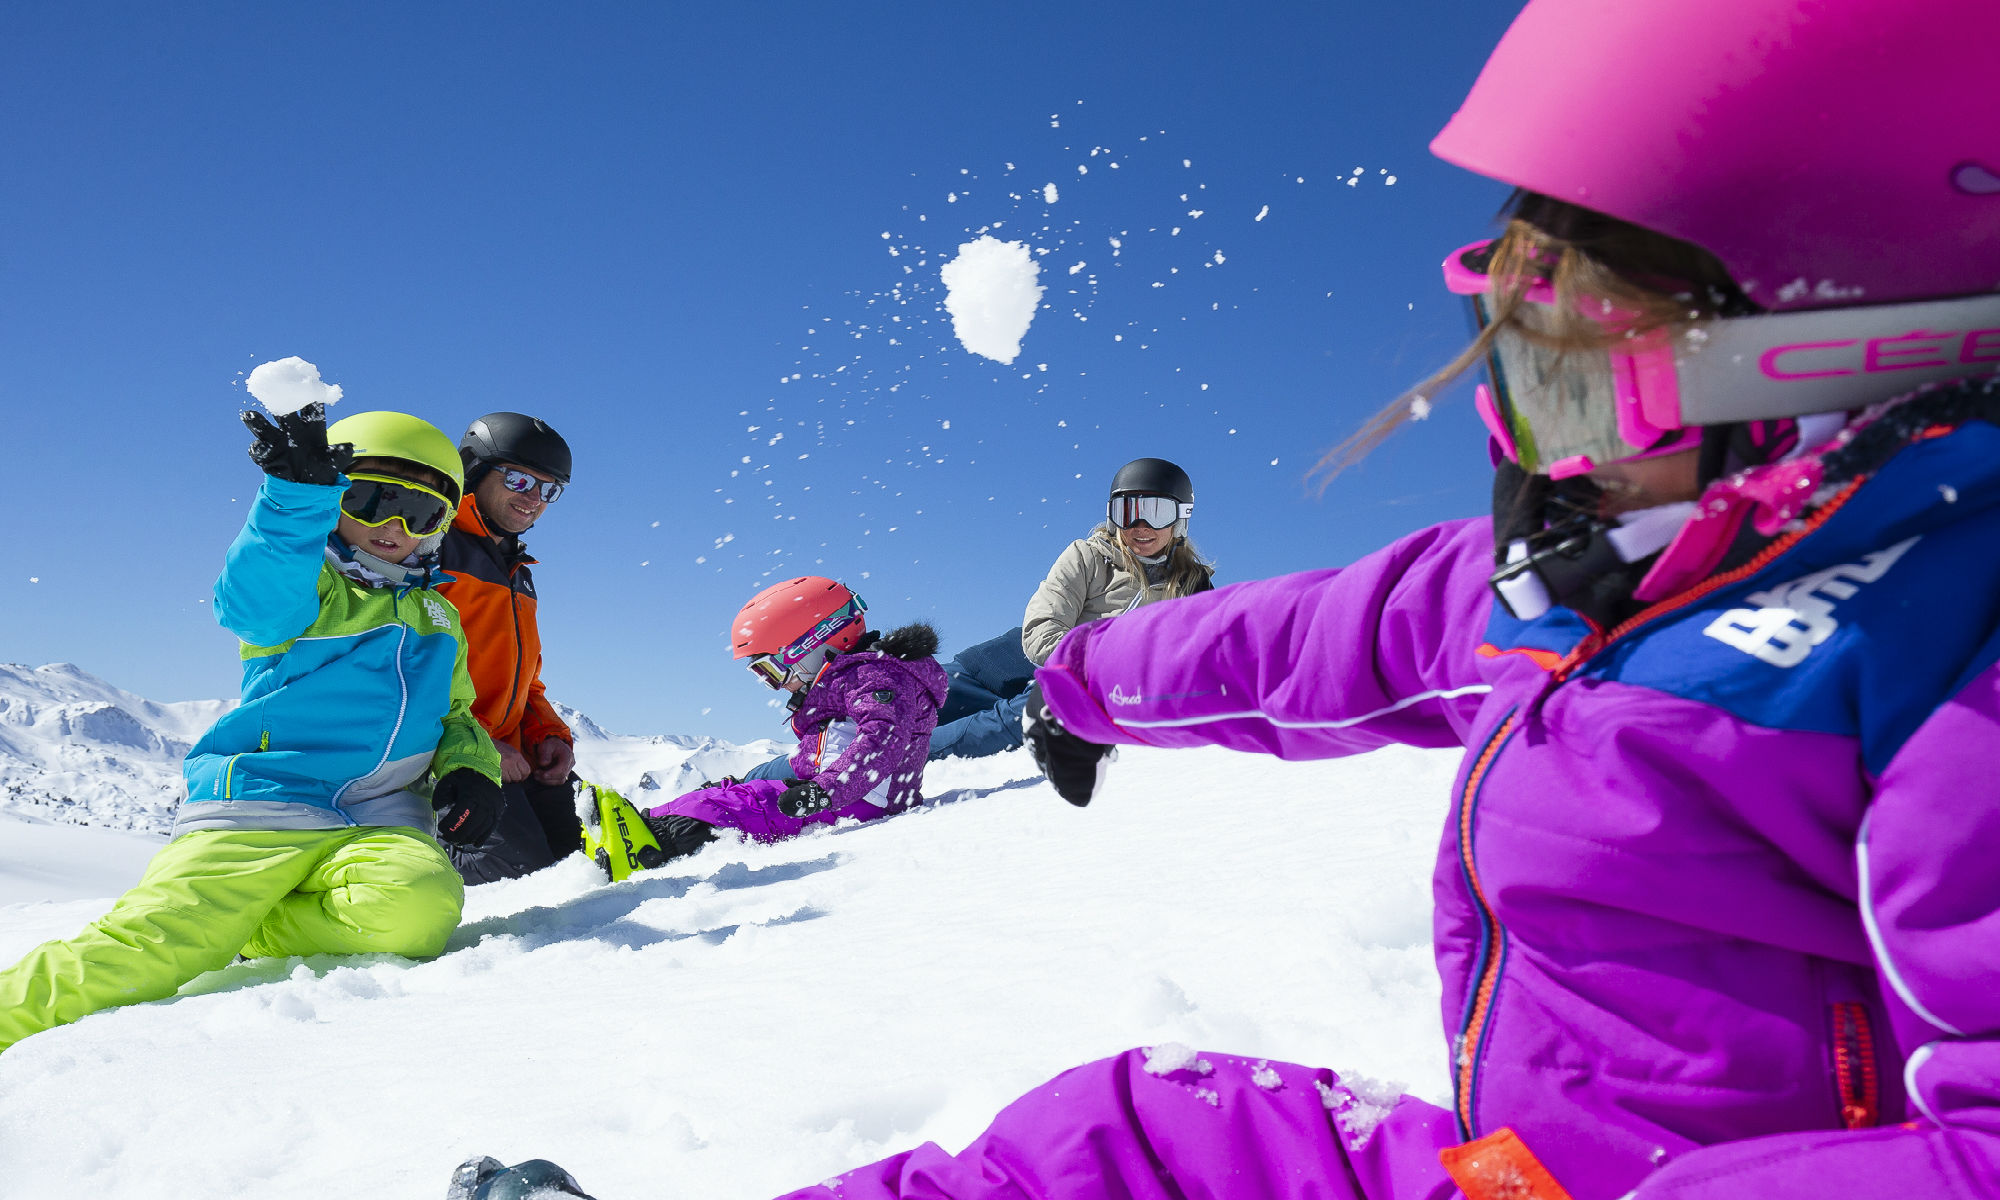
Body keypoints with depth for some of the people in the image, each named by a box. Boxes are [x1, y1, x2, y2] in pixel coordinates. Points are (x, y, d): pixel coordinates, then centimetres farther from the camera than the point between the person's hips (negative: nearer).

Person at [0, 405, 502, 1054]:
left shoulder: (438, 618, 24)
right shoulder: (307, 584, 7)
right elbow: (255, 602, -17)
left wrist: (470, 764, 8)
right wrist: (299, 495, -35)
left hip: (383, 821, 3)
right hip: (259, 809, -3)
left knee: (414, 911, -29)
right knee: (142, 954, -20)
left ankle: (231, 935, -5)